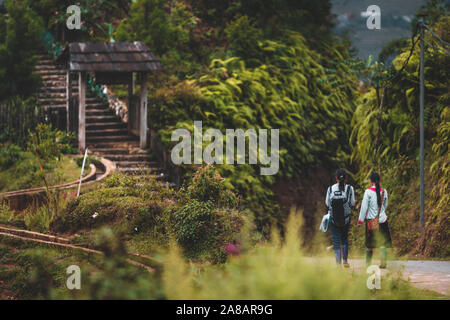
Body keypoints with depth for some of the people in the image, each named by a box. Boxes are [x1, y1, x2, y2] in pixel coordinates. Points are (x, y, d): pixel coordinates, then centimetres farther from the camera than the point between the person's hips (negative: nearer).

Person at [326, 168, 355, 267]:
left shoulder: (330, 189, -6)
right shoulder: (349, 188, -7)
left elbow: (327, 203, 1)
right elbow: (352, 203, -2)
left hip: (333, 218, -1)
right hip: (346, 218, 1)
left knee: (336, 241, 4)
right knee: (344, 239, 21)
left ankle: (338, 263, -3)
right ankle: (345, 261, 17)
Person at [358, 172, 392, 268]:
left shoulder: (368, 192, -11)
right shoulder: (384, 191, 0)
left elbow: (364, 207, -9)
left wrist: (361, 220, -1)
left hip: (371, 220, -2)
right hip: (382, 220, 2)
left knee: (369, 244, 9)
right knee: (382, 242, 5)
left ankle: (368, 263, 15)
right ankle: (384, 261, -8)